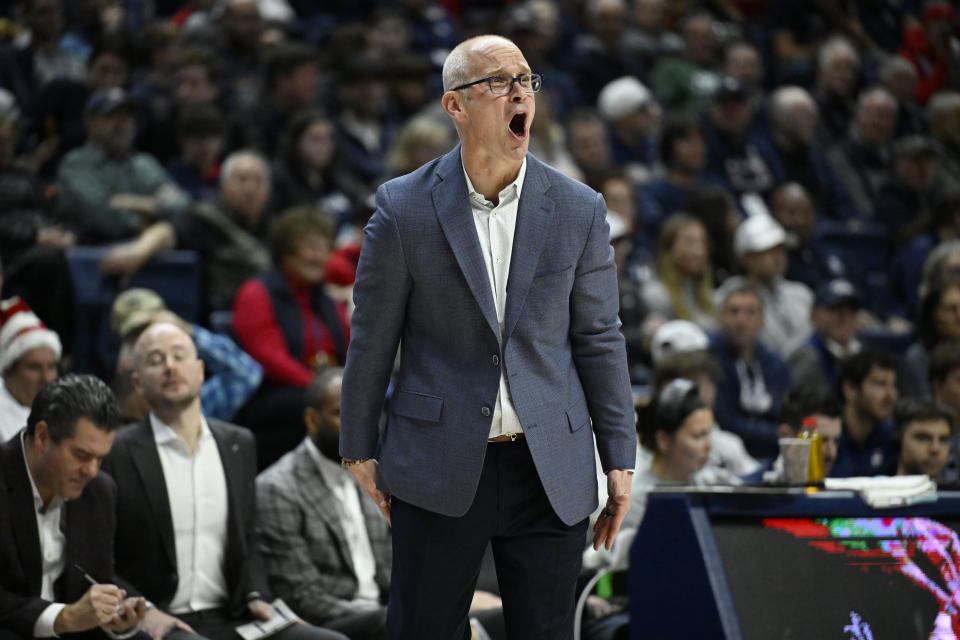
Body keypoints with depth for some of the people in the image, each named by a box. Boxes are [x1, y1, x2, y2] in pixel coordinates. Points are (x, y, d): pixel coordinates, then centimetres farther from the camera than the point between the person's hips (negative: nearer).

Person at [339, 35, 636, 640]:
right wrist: (359, 449, 5)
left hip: (551, 471, 2)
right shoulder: (405, 206, -4)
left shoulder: (579, 210, 1)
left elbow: (598, 339, 6)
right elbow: (373, 335, 3)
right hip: (439, 470, -1)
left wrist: (620, 460, 4)